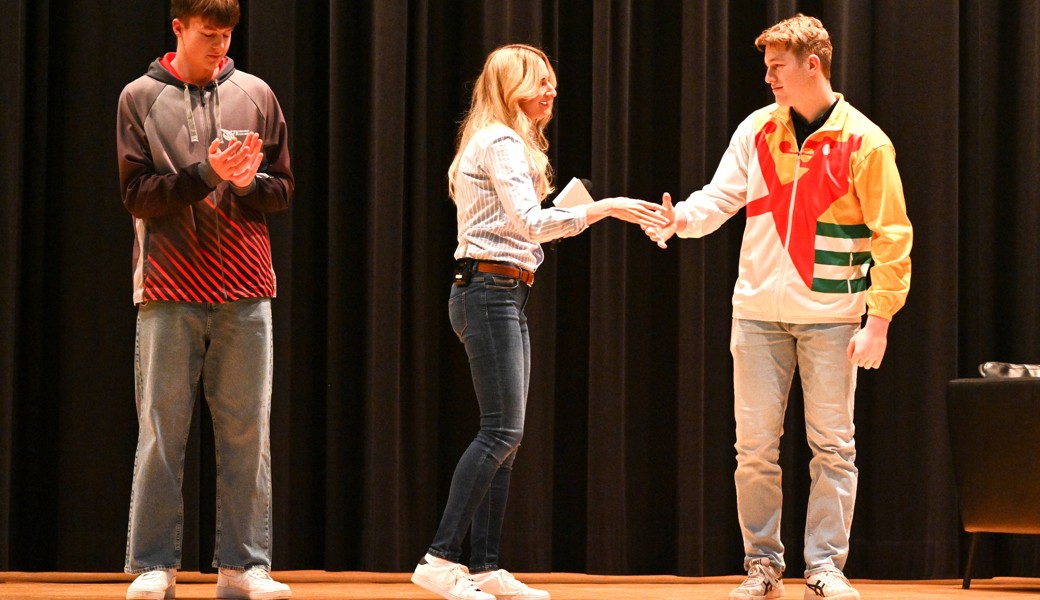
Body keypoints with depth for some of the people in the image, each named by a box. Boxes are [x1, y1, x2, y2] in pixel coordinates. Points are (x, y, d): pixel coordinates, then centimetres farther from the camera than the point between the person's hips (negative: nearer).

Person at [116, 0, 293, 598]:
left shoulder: (255, 94, 10)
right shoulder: (141, 97, 5)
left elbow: (283, 188, 11)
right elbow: (137, 193, -2)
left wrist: (248, 180, -10)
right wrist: (207, 173, -14)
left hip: (245, 291, 2)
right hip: (170, 289, -2)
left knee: (246, 432, 1)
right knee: (162, 431, 0)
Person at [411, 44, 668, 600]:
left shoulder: (495, 144, 22)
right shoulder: (502, 144, -10)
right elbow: (531, 223, -21)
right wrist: (604, 207, -20)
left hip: (503, 297, 10)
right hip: (490, 290, -10)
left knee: (504, 435, 6)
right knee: (501, 430, -14)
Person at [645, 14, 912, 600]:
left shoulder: (864, 143, -7)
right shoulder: (757, 130, 5)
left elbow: (892, 236, -6)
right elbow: (722, 197, 3)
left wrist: (878, 320, -11)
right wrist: (681, 217, -19)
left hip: (831, 316, -3)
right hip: (759, 312, 3)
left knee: (833, 446, 1)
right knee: (755, 447, 4)